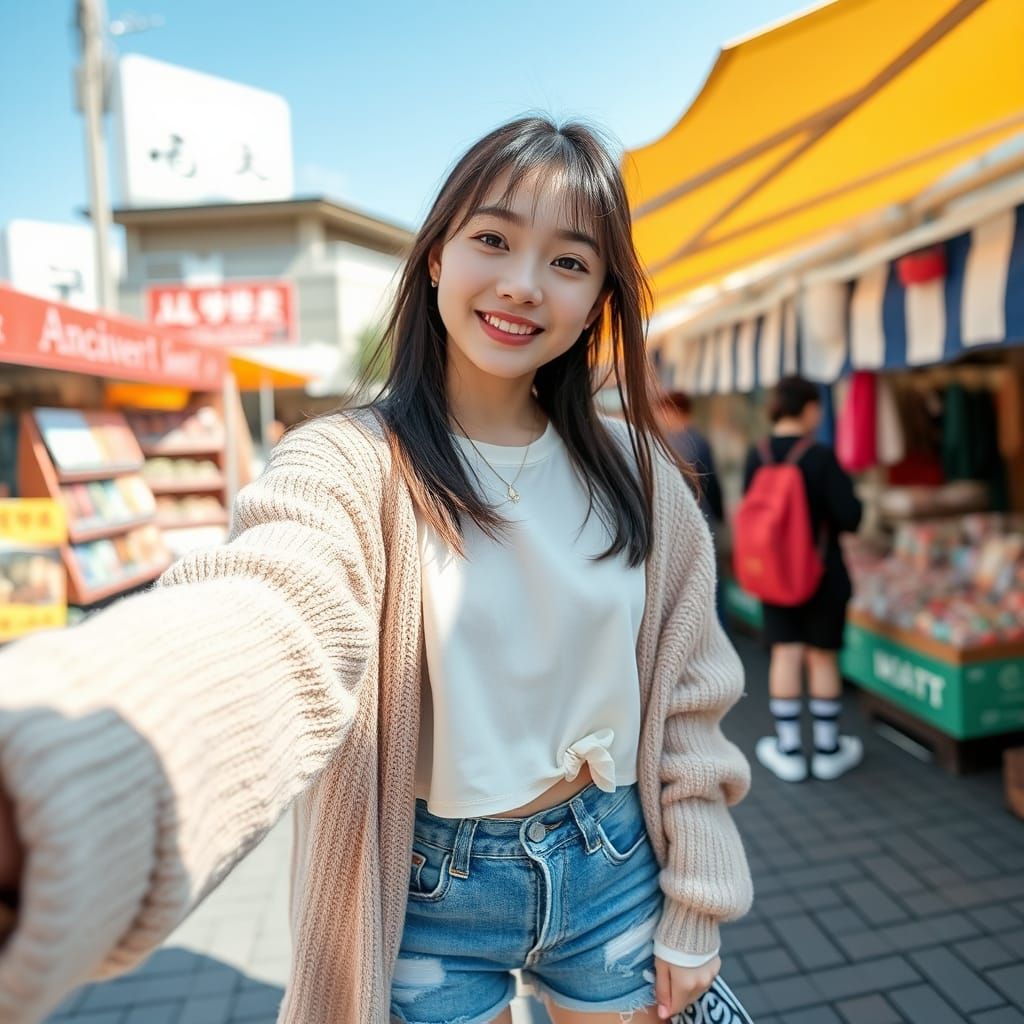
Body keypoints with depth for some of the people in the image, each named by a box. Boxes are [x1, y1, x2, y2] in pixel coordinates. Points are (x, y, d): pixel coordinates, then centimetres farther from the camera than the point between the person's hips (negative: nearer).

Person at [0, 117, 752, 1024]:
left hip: (611, 871, 3)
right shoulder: (353, 463, -19)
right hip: (434, 895, -2)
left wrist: (695, 911, 2)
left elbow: (688, 695, -1)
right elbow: (269, 626, -41)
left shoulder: (637, 472, -6)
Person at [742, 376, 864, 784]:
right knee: (822, 657, 9)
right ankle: (828, 750, 24)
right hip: (823, 574, -3)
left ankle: (788, 750, 18)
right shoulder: (821, 457, -15)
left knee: (785, 654, 9)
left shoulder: (756, 456, -3)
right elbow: (850, 517, -16)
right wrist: (824, 518, 5)